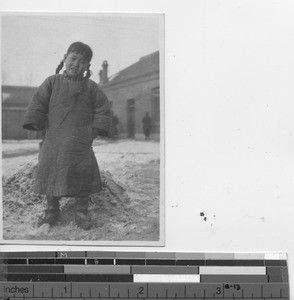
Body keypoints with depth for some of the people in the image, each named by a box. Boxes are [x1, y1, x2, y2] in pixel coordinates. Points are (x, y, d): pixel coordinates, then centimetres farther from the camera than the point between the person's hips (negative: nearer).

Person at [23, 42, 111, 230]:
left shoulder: (91, 87, 8)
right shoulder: (52, 82, 7)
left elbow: (103, 108, 9)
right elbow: (38, 103, 6)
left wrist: (97, 129, 0)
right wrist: (35, 123, -3)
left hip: (81, 141, 0)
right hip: (54, 139, 0)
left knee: (83, 173, 0)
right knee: (51, 172, 1)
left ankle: (82, 211, 15)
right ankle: (52, 210, 16)